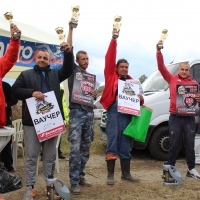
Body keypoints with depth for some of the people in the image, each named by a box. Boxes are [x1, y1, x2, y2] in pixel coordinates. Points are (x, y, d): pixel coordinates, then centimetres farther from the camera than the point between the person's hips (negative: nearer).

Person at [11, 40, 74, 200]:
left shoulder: (55, 74, 15)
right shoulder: (26, 74, 9)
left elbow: (68, 70, 1)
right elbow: (15, 90, 1)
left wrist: (68, 52, -14)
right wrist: (32, 92, -16)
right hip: (32, 121, -2)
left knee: (50, 156, 11)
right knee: (31, 156, 4)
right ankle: (30, 187, 12)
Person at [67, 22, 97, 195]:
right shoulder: (73, 70, 4)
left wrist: (95, 94, -1)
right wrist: (71, 29, -10)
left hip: (89, 113, 6)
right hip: (76, 112, -6)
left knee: (85, 148, 9)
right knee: (75, 148, -11)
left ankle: (81, 177, 19)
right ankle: (74, 182, -6)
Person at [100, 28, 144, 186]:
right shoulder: (111, 76, 7)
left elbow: (137, 99, 19)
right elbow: (110, 58, -1)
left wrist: (141, 99, -5)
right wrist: (114, 40, -6)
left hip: (128, 114, 4)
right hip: (114, 112, -4)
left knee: (126, 146, 10)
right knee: (112, 144, -3)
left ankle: (126, 174, 20)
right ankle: (110, 175, 4)